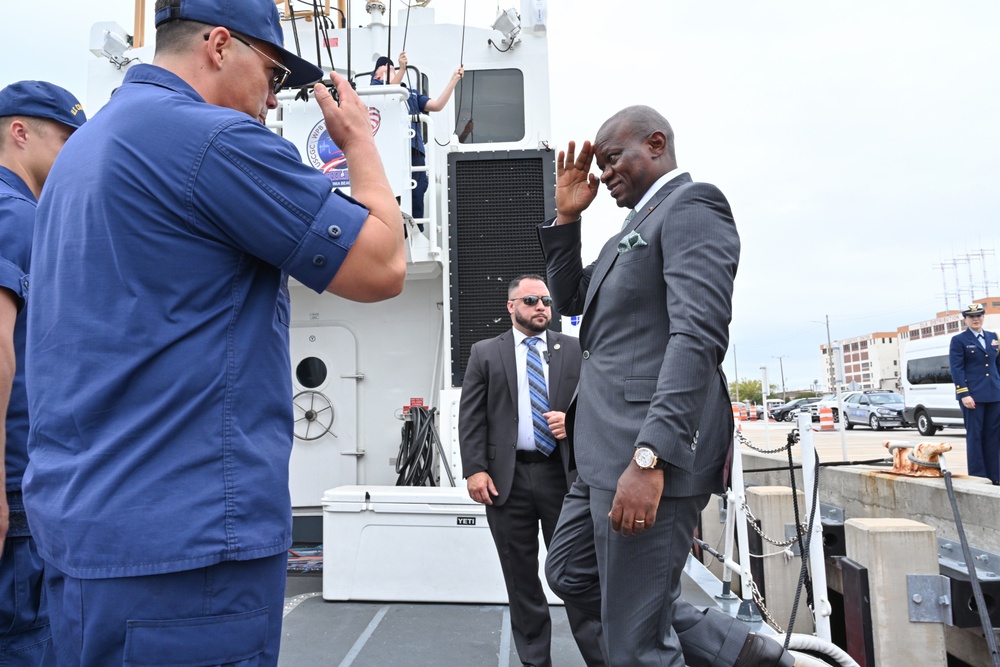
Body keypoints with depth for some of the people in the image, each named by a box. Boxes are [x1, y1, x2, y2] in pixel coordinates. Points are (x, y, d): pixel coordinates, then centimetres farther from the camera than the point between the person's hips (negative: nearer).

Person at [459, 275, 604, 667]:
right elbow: (471, 417, 2)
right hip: (507, 476, 0)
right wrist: (475, 469, -8)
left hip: (562, 473, 0)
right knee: (520, 575, 9)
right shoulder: (485, 353, 7)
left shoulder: (574, 350, 10)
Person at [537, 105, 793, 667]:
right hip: (611, 449, 11)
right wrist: (567, 217, 14)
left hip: (653, 451, -11)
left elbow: (698, 336, -22)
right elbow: (571, 300, 26)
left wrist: (649, 457, -30)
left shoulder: (691, 204, -8)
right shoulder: (638, 225, 22)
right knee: (571, 576, 21)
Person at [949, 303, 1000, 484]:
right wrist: (964, 394, -15)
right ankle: (978, 476, 3)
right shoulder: (959, 340, -2)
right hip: (973, 395, -5)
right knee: (974, 435, -2)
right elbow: (956, 369, -7)